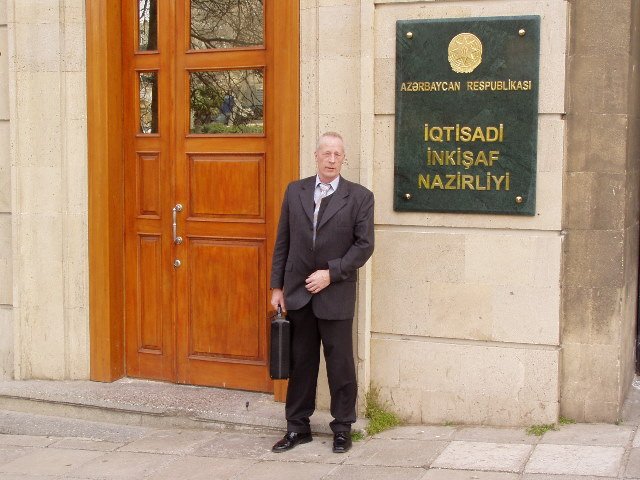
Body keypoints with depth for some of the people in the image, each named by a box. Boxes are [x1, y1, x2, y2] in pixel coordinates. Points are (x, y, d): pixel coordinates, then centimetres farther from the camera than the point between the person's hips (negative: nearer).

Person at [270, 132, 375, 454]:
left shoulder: (359, 197, -2)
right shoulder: (295, 191, 7)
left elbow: (364, 245, -6)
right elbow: (282, 242, 8)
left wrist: (331, 273, -13)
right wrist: (277, 286, 5)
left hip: (336, 294, -3)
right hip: (297, 293, 3)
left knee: (340, 364, 4)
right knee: (300, 363, 11)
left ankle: (342, 428, 17)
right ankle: (297, 427, 21)